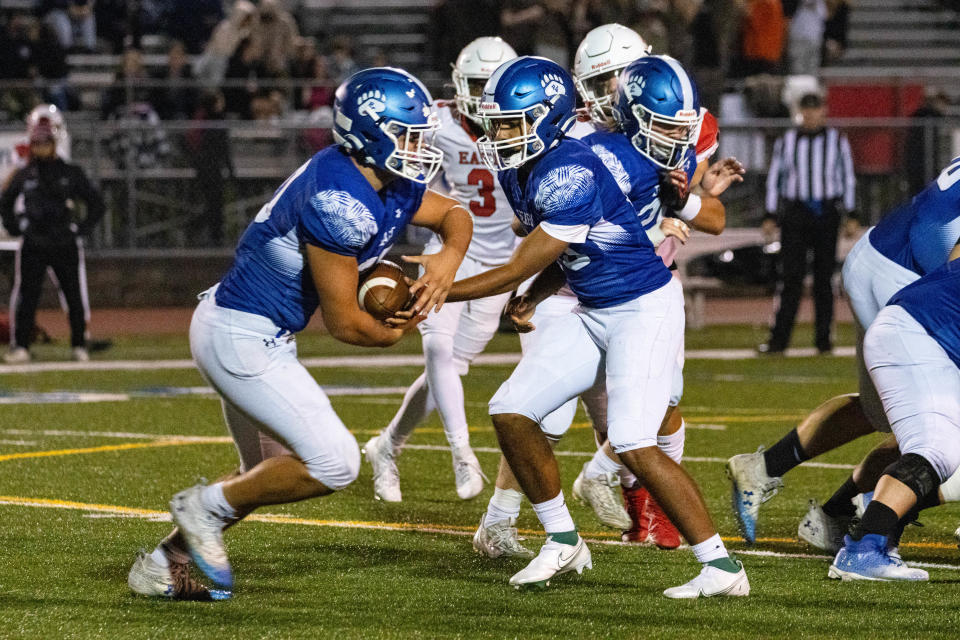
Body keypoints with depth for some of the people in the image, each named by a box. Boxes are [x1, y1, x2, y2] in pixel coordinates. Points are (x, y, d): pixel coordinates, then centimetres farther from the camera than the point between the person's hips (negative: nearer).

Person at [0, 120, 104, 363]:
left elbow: (96, 204, 9)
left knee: (75, 296, 2)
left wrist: (82, 228, 0)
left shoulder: (71, 174, 2)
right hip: (33, 247, 1)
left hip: (65, 245, -1)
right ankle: (21, 347, 2)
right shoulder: (24, 176, 6)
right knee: (26, 296, -2)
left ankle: (79, 346, 11)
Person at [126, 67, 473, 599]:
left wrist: (448, 259, -1)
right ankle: (207, 507, 2)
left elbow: (454, 214, 22)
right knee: (334, 464, -12)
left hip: (249, 333, 11)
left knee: (267, 475, 21)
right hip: (242, 337, -11)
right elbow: (343, 322, -19)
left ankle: (163, 564, 28)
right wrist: (394, 334, 2)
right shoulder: (340, 204, -25)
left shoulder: (392, 185, 4)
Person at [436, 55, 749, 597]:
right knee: (510, 412, 1)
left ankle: (722, 567, -12)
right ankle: (564, 543, 15)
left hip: (646, 308, -9)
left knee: (635, 444, -19)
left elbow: (520, 269, -24)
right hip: (593, 313, 9)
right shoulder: (518, 171, 2)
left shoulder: (572, 175, -26)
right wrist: (535, 300, 2)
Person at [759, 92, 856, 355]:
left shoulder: (837, 140, 7)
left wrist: (850, 215, 7)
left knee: (824, 278, 0)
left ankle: (824, 338, 5)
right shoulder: (786, 141, 7)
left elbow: (847, 177, 12)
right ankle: (779, 338, -8)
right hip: (795, 212, 0)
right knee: (792, 276, -7)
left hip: (827, 214, 0)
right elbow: (774, 177, 12)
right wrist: (770, 216, 6)